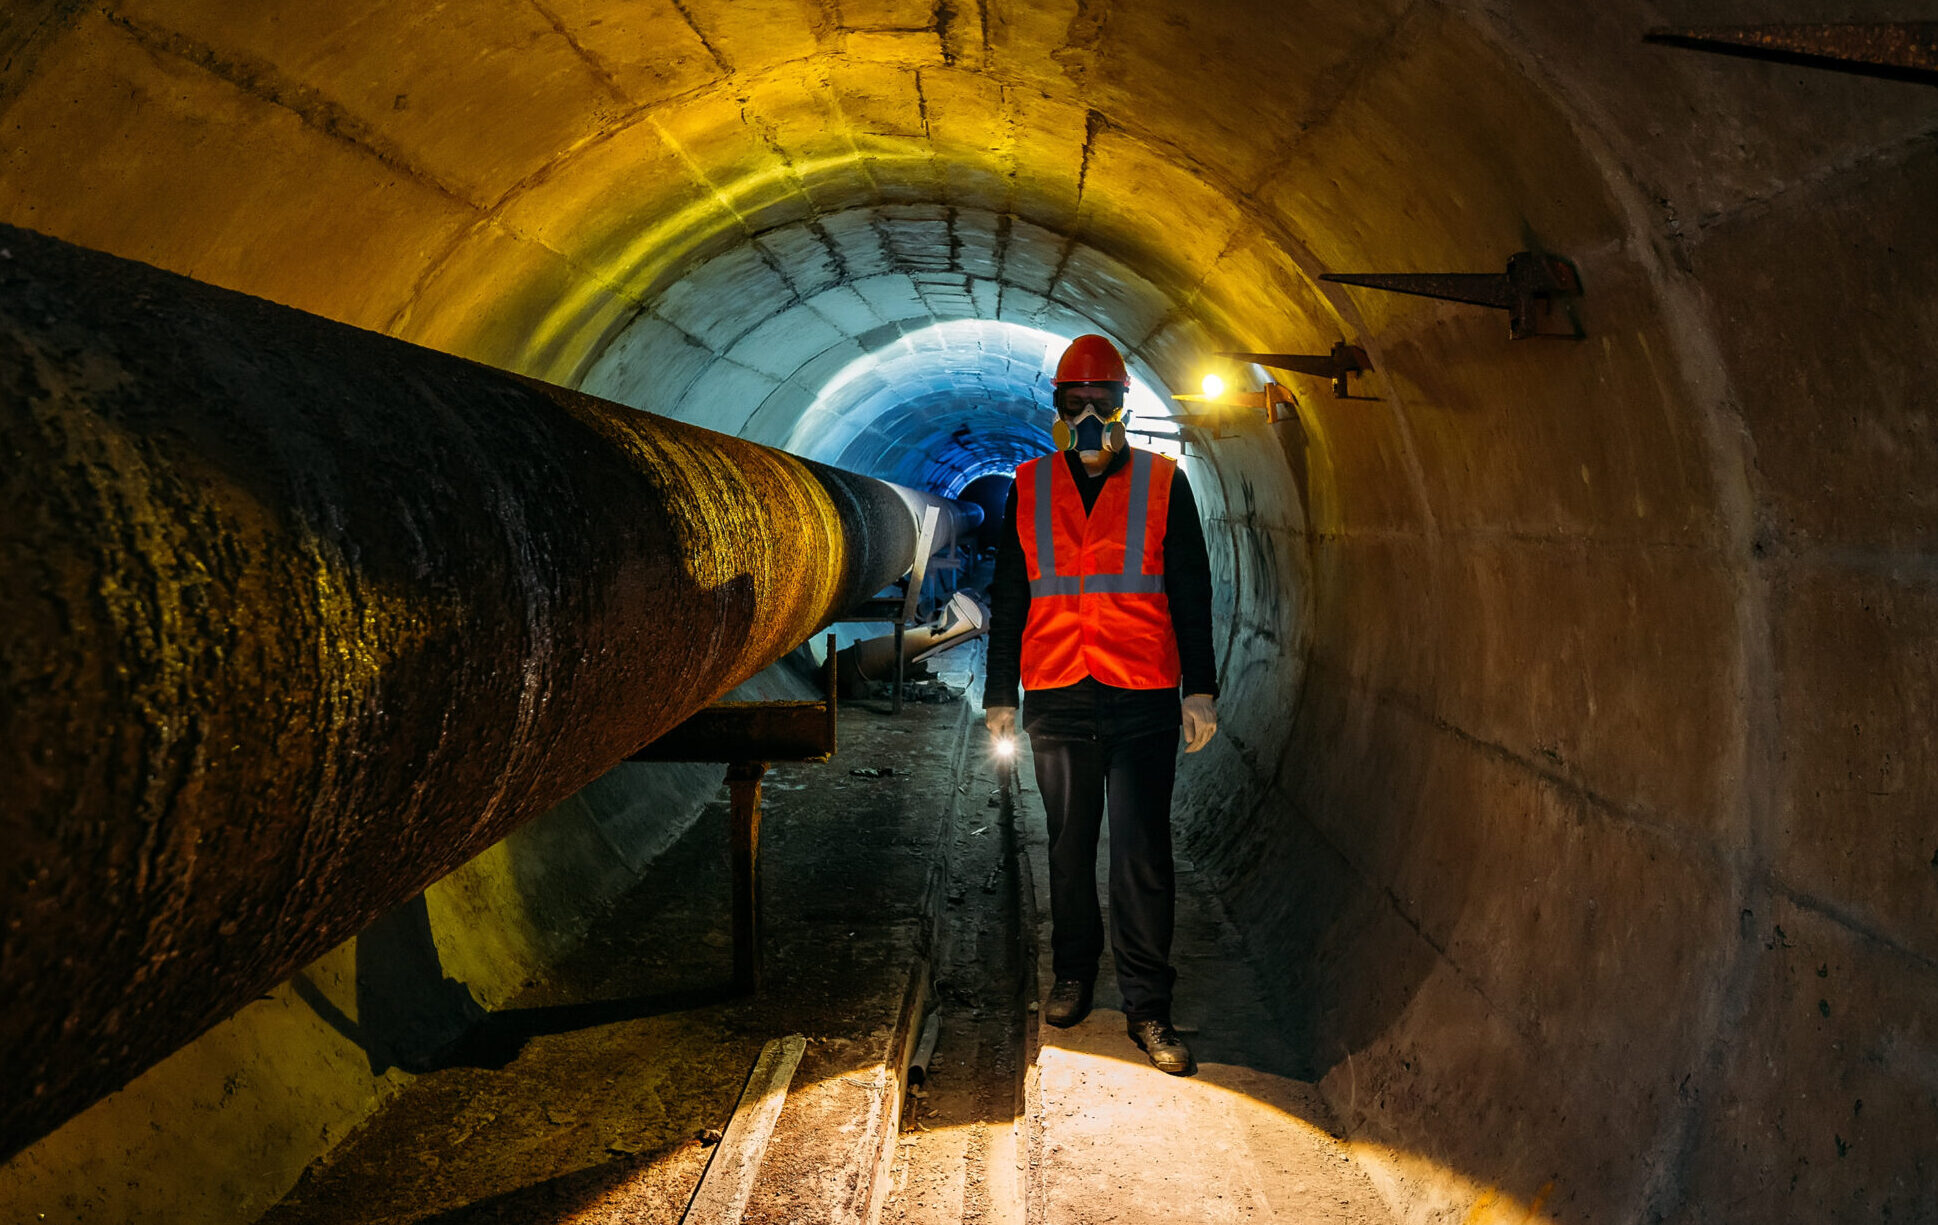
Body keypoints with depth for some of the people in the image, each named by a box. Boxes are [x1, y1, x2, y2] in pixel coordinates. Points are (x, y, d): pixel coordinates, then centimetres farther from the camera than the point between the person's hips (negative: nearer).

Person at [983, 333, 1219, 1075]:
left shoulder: (1162, 484, 4)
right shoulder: (1029, 489, 9)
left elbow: (1192, 593, 3)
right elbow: (1007, 598, 12)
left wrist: (1200, 690, -2)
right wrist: (1000, 695, 9)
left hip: (1143, 704, -2)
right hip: (1056, 701, 2)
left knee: (1142, 856, -1)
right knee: (1069, 848, 13)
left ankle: (1148, 1007, 8)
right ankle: (1073, 974, 31)